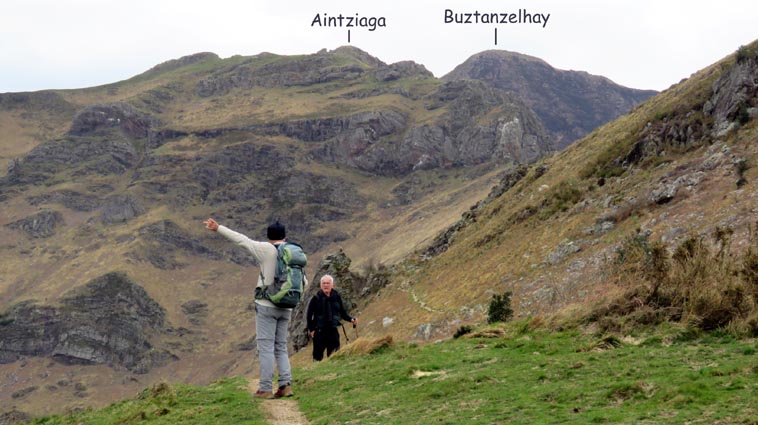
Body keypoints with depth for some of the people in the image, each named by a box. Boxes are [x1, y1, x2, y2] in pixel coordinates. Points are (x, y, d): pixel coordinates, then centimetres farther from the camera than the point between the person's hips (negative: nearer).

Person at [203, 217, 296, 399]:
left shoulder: (267, 250, -7)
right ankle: (286, 385, 2)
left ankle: (265, 389, -5)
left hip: (267, 304, -5)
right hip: (286, 307, 5)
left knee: (266, 346, -3)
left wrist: (218, 228, 0)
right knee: (281, 347, 12)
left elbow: (241, 240, -6)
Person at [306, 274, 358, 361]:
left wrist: (351, 319, -6)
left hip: (333, 331, 2)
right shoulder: (316, 298, -2)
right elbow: (309, 315, 1)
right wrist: (311, 329, -5)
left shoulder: (337, 297, 5)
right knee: (318, 356, 2)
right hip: (319, 331, -2)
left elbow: (343, 313, 11)